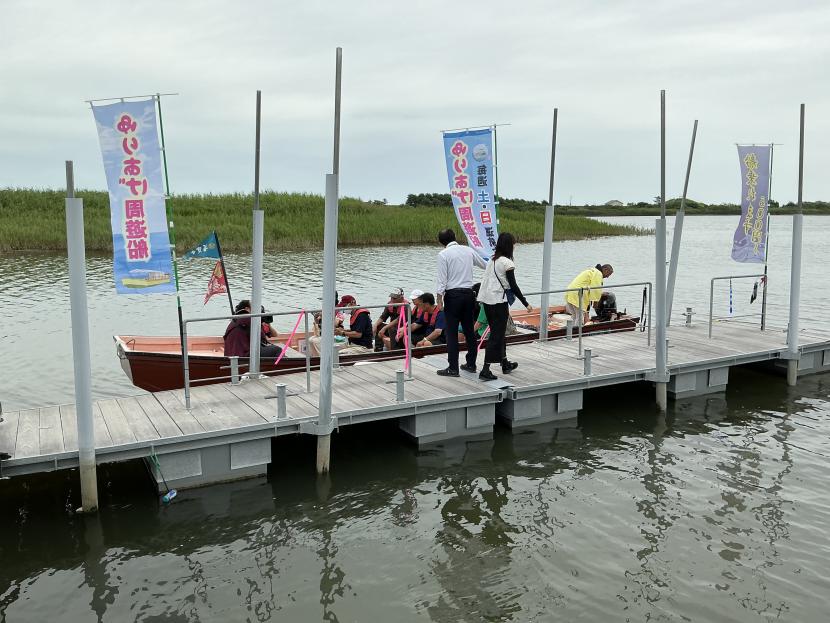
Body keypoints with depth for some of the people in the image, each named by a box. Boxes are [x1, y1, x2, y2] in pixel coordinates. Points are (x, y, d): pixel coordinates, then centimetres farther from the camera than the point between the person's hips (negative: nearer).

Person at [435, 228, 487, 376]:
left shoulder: (443, 254, -7)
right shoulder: (468, 250, 8)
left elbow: (442, 279, -11)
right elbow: (484, 264, 22)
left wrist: (439, 298, -6)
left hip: (453, 295, -5)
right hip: (469, 293, 5)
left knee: (452, 332, -1)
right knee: (469, 330, 13)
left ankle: (453, 368, 0)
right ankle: (471, 364, 20)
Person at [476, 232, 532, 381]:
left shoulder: (492, 260, 11)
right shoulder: (507, 263, -12)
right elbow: (513, 286, -11)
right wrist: (526, 304, -5)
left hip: (486, 301, 8)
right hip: (498, 302, -8)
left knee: (497, 333, 19)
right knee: (497, 335, -3)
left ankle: (505, 364, 33)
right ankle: (485, 371, -6)